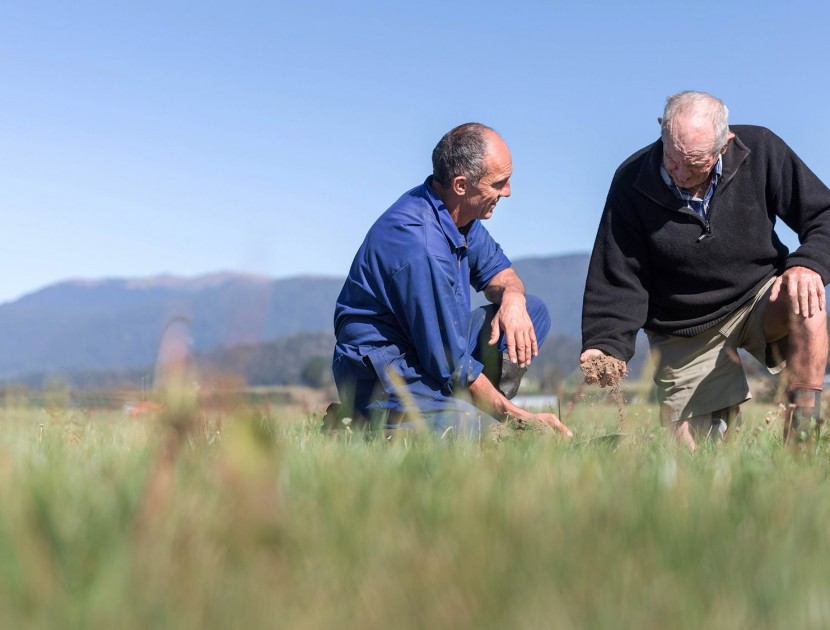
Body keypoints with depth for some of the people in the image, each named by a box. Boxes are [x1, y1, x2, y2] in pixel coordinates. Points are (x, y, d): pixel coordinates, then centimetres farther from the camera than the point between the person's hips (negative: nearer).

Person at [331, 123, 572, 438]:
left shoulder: (457, 212, 2)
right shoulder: (422, 248, -28)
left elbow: (496, 267, 19)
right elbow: (452, 368, -23)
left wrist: (512, 297, -6)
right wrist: (516, 415, -11)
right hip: (385, 384, -10)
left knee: (533, 311, 8)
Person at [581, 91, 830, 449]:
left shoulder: (760, 150, -11)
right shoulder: (633, 183, -12)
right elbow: (617, 279, -10)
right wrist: (606, 345, -24)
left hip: (760, 299, 0)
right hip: (684, 333, 0)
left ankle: (801, 439, -24)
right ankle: (722, 418, 32)